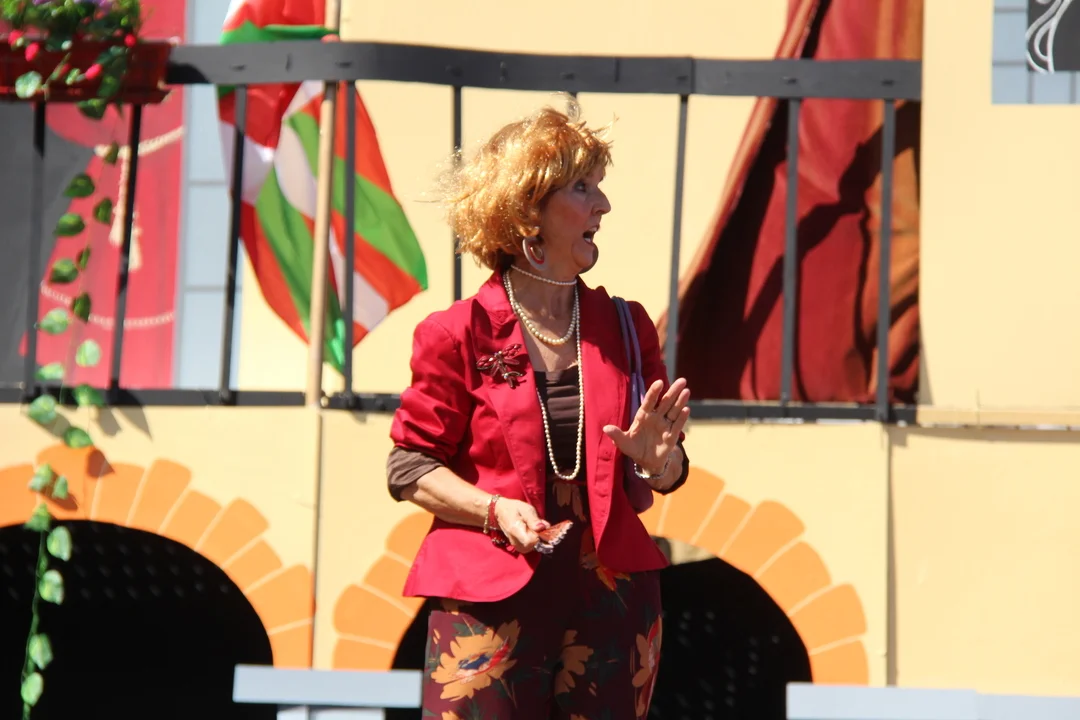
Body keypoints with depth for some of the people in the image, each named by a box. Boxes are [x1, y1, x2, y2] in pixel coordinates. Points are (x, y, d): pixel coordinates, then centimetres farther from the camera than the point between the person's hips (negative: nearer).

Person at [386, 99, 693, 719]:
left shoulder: (625, 329, 10)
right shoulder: (461, 334, -1)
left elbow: (660, 480, 15)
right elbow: (410, 465, -1)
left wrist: (656, 458, -8)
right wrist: (495, 509, -15)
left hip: (609, 599, 4)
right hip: (487, 599, -3)